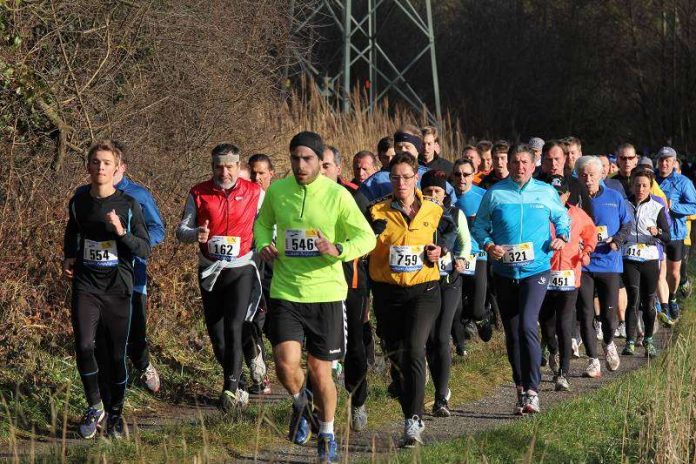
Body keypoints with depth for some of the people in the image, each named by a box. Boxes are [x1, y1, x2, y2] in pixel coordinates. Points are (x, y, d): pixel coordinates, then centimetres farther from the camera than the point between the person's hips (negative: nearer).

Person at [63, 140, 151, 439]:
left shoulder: (129, 205, -3)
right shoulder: (78, 202, 6)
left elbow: (145, 250, -5)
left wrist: (122, 232, -19)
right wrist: (68, 258, 10)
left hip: (118, 288, -1)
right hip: (86, 286, 1)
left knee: (115, 353, 2)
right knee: (84, 346, -16)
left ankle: (115, 414, 18)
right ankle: (94, 405, 4)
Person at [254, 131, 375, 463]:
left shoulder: (337, 195, -8)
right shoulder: (276, 191, 0)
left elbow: (367, 237, -3)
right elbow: (262, 223, 20)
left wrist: (338, 250, -22)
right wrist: (263, 244, -2)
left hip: (326, 293, -1)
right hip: (285, 292, 1)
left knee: (320, 372, 6)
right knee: (286, 363, -15)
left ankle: (327, 435, 30)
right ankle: (299, 403, 21)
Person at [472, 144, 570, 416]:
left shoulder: (546, 192, 4)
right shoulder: (495, 193, 3)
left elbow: (562, 218, 19)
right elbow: (479, 226, 8)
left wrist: (562, 236, 0)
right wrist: (488, 245, -10)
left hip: (535, 270, -2)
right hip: (504, 271, 3)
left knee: (527, 326, -19)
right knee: (512, 333, 9)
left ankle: (532, 390, -17)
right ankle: (521, 389, 23)